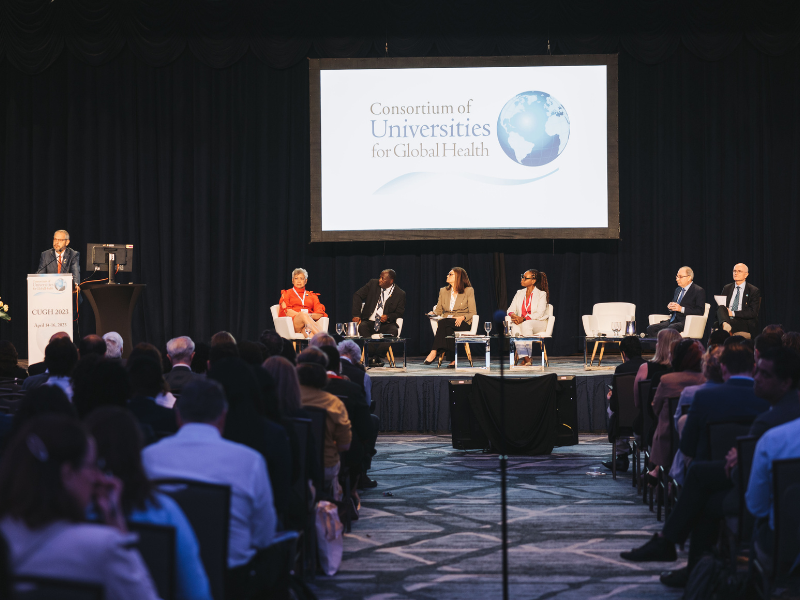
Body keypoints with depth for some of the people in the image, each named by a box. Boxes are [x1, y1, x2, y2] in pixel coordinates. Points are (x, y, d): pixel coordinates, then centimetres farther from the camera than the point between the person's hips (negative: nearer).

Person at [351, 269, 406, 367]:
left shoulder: (400, 294, -1)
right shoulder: (373, 284, 3)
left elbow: (400, 313, 2)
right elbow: (357, 296, 4)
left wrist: (388, 317, -19)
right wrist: (356, 315, -9)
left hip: (386, 324, -1)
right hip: (369, 322, 1)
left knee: (393, 331, -33)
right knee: (362, 327, -32)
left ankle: (375, 356, -31)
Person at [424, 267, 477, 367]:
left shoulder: (468, 291, 6)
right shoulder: (443, 291, 19)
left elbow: (473, 313, 2)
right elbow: (438, 310, 18)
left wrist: (462, 317, -18)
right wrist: (432, 313, -6)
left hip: (463, 323, -3)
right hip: (446, 323, 3)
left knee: (444, 322, -36)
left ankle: (435, 352, -40)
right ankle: (453, 358, -41)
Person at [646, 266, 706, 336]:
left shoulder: (699, 291, -2)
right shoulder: (678, 290, 22)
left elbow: (700, 311, -11)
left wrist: (681, 309, -18)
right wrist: (669, 307, 4)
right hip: (673, 320, 7)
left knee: (671, 329, -39)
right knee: (651, 329, -17)